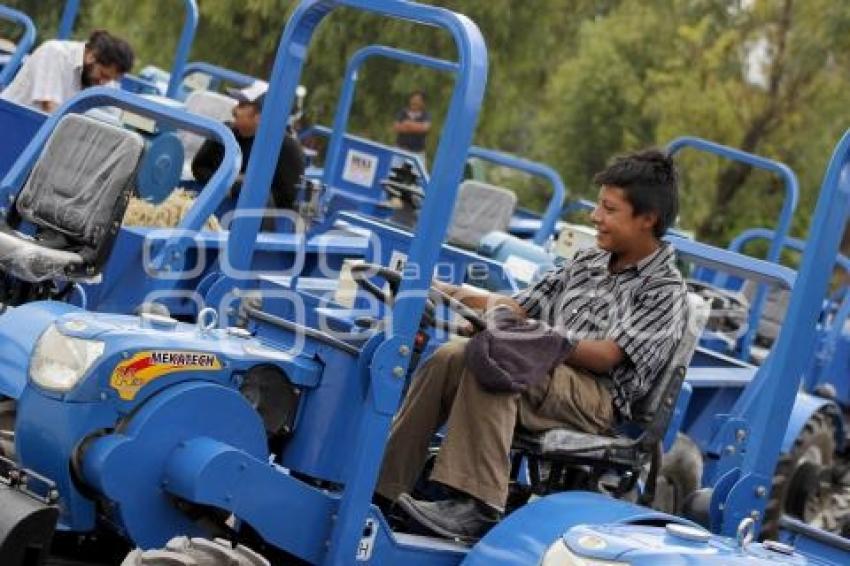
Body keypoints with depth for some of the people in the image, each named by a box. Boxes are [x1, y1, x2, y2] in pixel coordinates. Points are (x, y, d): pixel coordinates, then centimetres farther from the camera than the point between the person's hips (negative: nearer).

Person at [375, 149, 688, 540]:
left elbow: (607, 356, -14)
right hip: (544, 375, 7)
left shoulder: (664, 290, -2)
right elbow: (522, 307, 19)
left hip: (597, 400, -7)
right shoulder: (588, 262, 21)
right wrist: (447, 292, 8)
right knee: (449, 358, -20)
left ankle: (477, 506, -39)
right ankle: (383, 484, -24)